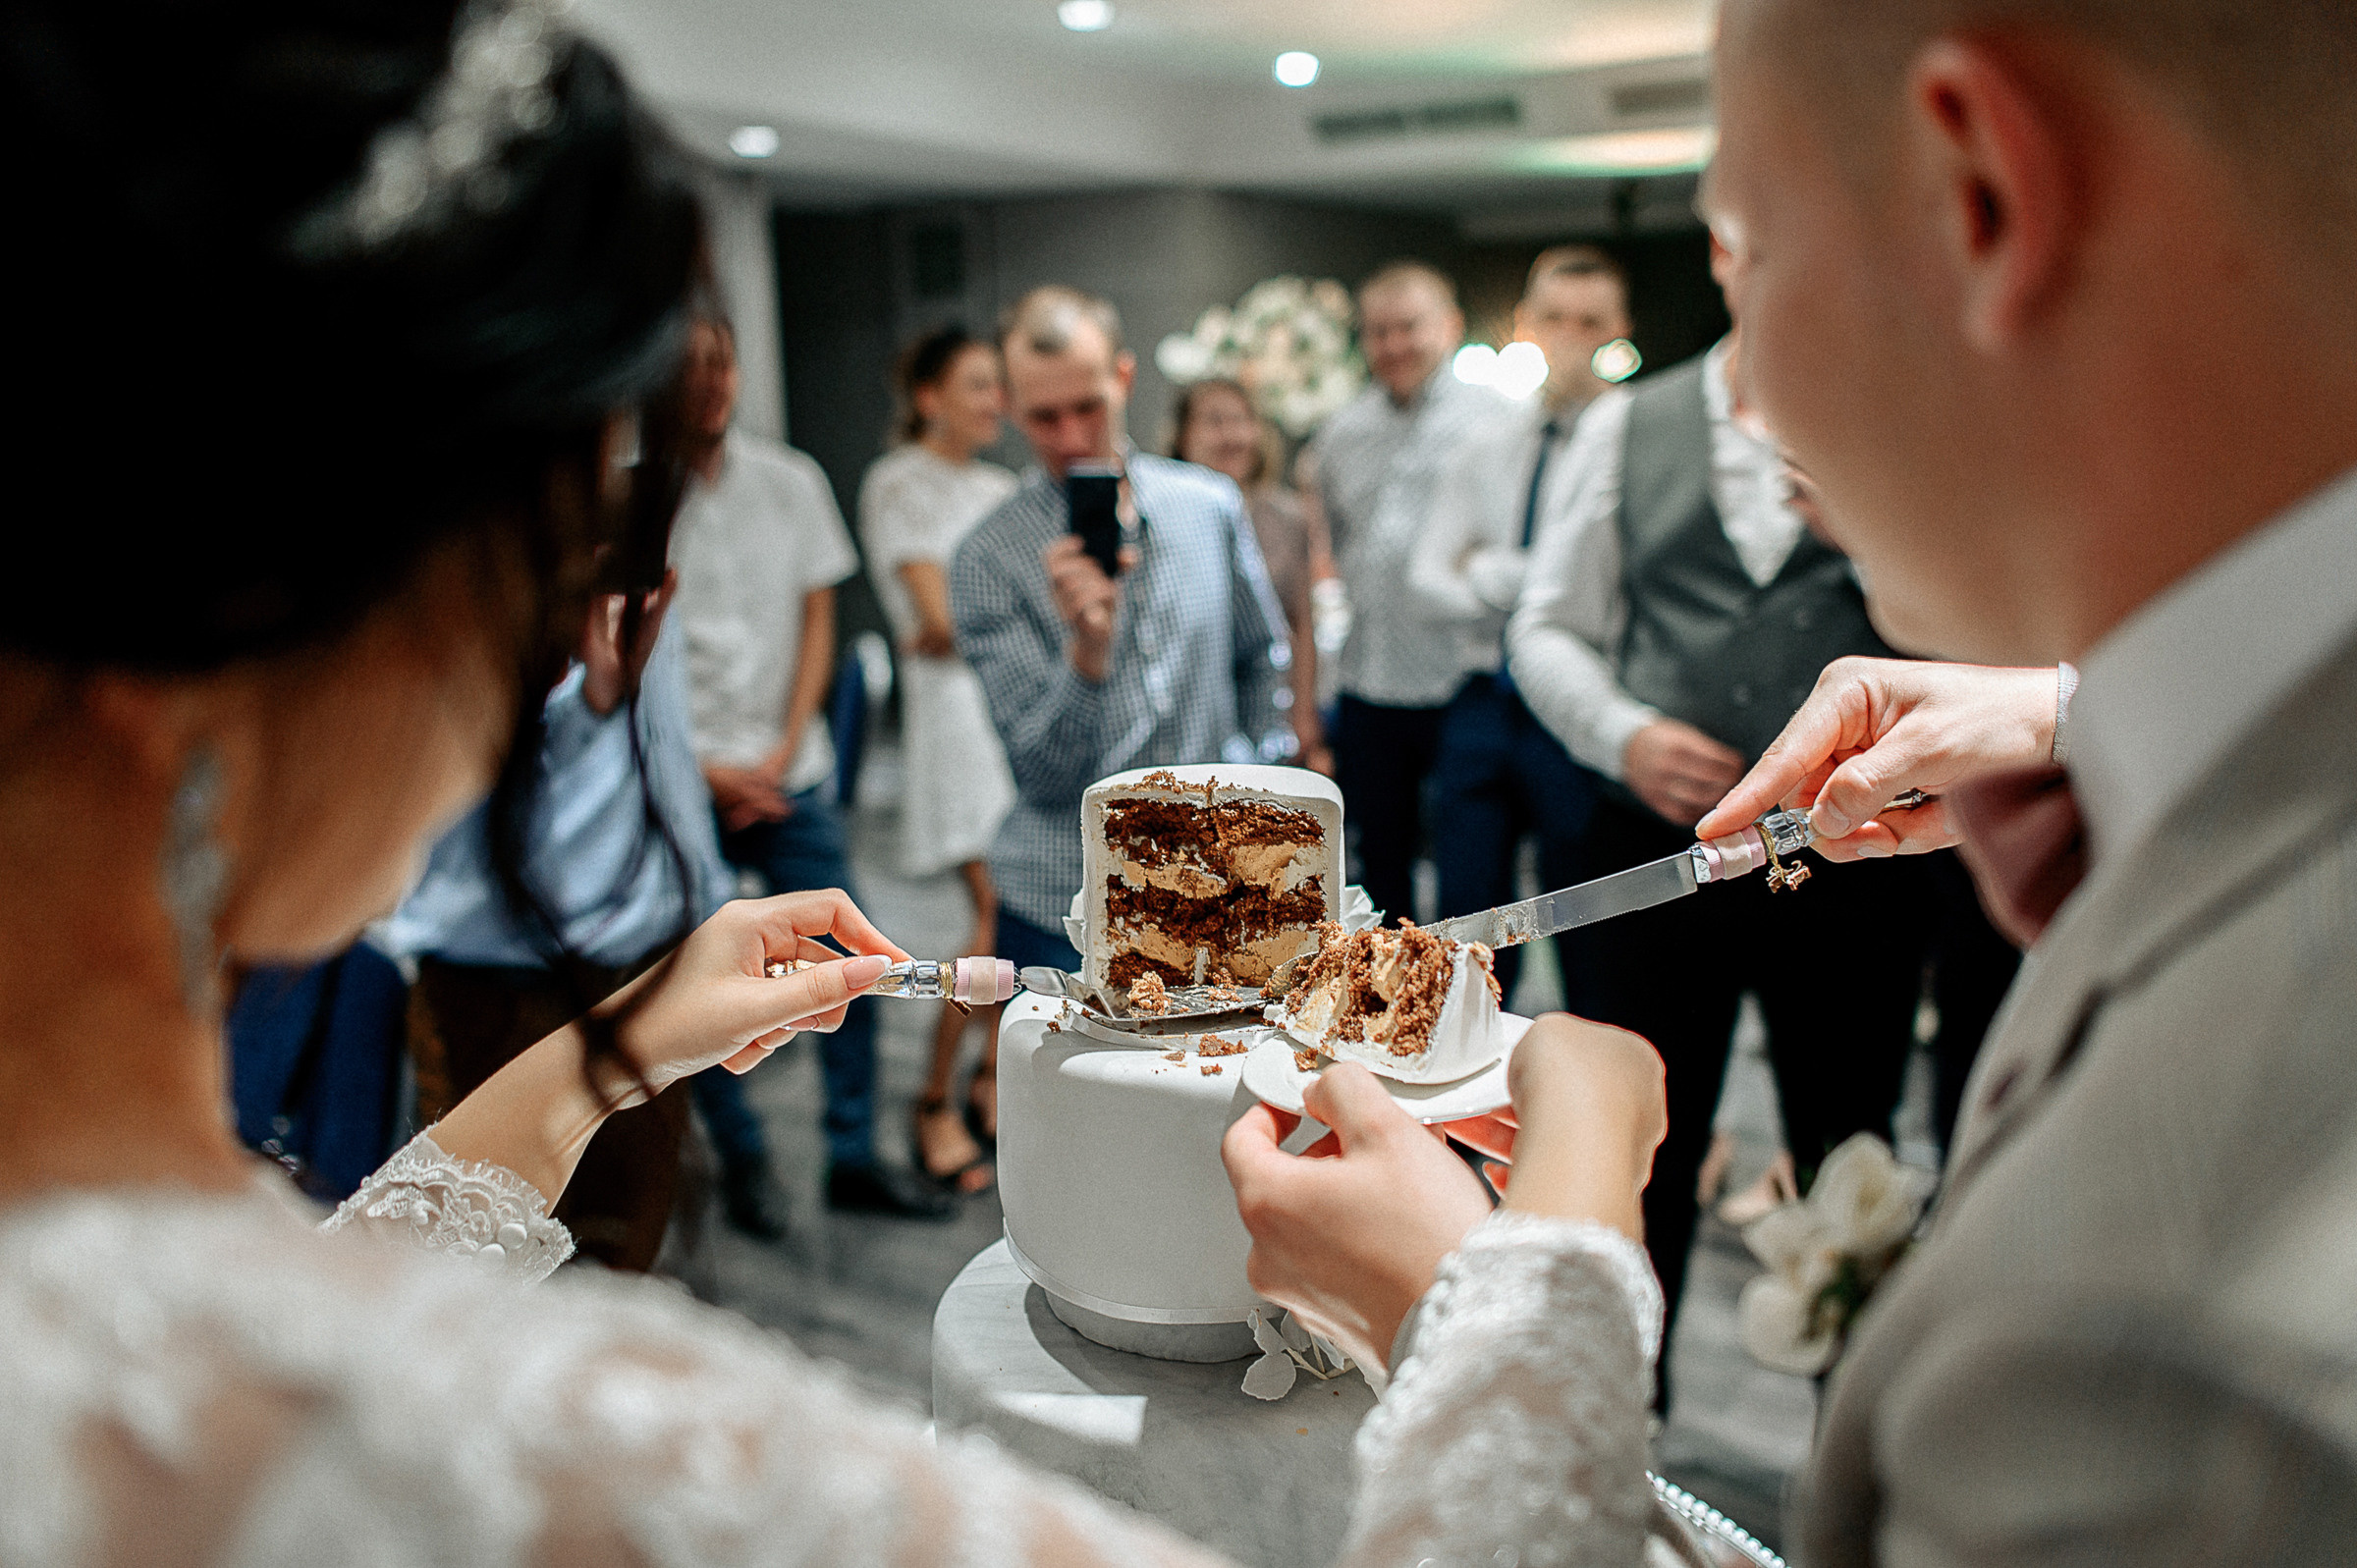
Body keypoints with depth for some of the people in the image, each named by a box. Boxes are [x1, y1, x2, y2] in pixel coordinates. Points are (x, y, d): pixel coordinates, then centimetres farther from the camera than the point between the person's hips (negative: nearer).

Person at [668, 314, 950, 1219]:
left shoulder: (790, 482, 5)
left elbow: (816, 625, 7)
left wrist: (782, 753, -3)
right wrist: (704, 770, -8)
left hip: (789, 772, 2)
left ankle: (855, 1159, 15)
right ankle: (739, 1161, 23)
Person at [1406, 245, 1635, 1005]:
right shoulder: (1482, 452, 12)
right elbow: (1429, 585, 3)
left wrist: (1491, 571, -10)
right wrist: (1531, 583, -11)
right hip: (1482, 707, 5)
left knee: (1589, 951, 7)